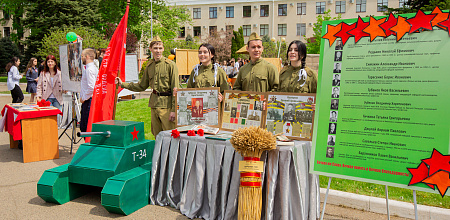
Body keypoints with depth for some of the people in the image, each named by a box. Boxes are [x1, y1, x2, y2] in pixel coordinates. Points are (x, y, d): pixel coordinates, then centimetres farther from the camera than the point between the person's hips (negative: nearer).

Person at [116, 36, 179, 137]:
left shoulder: (170, 65, -7)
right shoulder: (149, 65, 11)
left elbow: (175, 89, -9)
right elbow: (142, 86, 21)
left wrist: (173, 110, -13)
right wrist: (122, 84, 15)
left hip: (167, 105, -6)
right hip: (154, 104, 6)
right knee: (157, 136, 12)